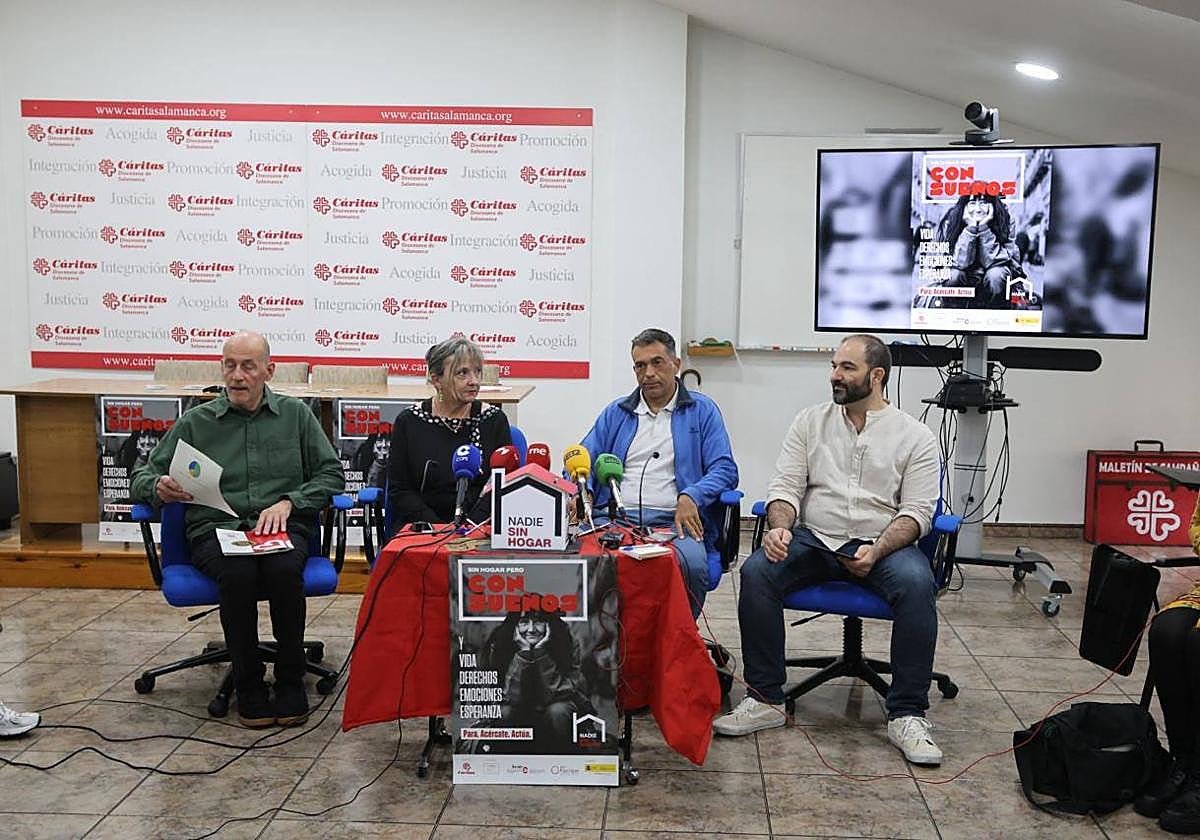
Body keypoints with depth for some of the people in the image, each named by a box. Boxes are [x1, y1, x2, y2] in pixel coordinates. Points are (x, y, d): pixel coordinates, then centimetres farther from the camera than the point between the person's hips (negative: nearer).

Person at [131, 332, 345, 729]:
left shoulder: (295, 414, 13)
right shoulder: (195, 423, 13)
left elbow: (331, 474, 10)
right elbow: (141, 480, 14)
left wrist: (288, 502, -7)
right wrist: (160, 487, -11)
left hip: (282, 527, 0)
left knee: (285, 569, -35)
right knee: (238, 574, -34)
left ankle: (291, 682, -16)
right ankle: (248, 685, -15)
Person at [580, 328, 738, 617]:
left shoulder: (702, 411, 14)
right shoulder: (615, 413, 23)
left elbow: (724, 469, 4)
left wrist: (691, 497, -15)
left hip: (673, 520, -1)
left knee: (692, 564, -35)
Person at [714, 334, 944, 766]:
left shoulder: (915, 436, 4)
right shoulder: (810, 421, 12)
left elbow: (918, 510, -3)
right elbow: (786, 486, 6)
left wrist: (877, 551, -21)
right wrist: (780, 527, -17)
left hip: (884, 544, -2)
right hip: (814, 540, 2)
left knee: (916, 582, -34)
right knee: (756, 571, -27)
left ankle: (907, 715, -22)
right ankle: (765, 700, -16)